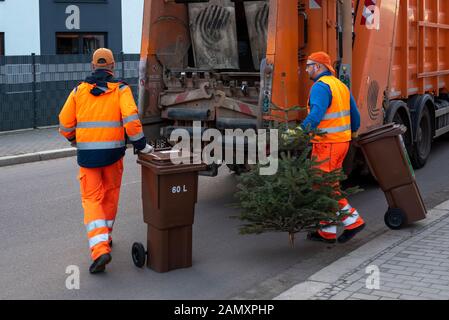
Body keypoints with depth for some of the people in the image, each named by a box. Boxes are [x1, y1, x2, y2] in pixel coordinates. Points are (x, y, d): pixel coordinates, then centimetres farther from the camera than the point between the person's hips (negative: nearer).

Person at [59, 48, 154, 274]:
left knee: (92, 200, 2)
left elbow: (65, 123, 6)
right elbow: (131, 119, -15)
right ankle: (104, 237, 35)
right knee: (110, 195, 20)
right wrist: (141, 145, -6)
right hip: (112, 152, 0)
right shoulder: (120, 89, -1)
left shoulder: (79, 90, 4)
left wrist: (75, 141, 25)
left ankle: (99, 249, -14)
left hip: (87, 153, 0)